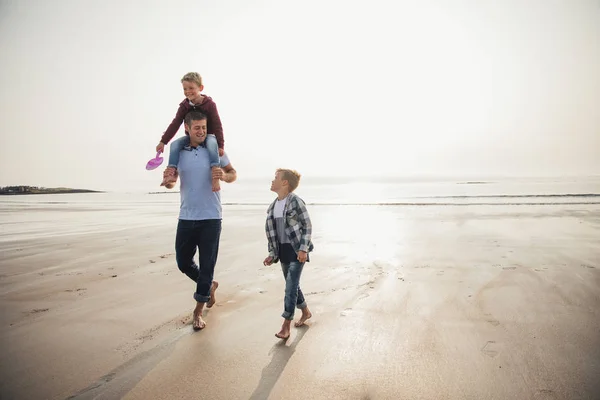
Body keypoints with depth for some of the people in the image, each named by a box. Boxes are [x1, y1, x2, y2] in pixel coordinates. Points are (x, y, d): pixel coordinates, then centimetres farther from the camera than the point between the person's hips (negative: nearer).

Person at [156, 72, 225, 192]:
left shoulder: (209, 104, -11)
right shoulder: (184, 106, 1)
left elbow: (217, 126, -12)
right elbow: (175, 124, 1)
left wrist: (220, 145, -18)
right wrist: (163, 141, -4)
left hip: (208, 135, -4)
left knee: (212, 144, -39)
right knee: (175, 144, -22)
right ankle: (171, 173, -23)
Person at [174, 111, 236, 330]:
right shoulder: (179, 152, 4)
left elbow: (233, 174, 2)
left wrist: (224, 176, -22)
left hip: (211, 217, -3)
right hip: (186, 217, 3)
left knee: (207, 265, 1)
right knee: (183, 262, 11)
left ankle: (198, 310, 17)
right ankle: (209, 286, 37)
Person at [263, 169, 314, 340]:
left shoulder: (295, 201, -13)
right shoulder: (273, 206, 9)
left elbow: (307, 226, -11)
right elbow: (271, 231, 13)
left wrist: (303, 249, -18)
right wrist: (272, 254, 10)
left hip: (297, 250, -8)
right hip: (283, 250, 8)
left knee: (291, 287, -9)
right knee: (292, 285, 17)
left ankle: (286, 326, -3)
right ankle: (306, 312, 38)